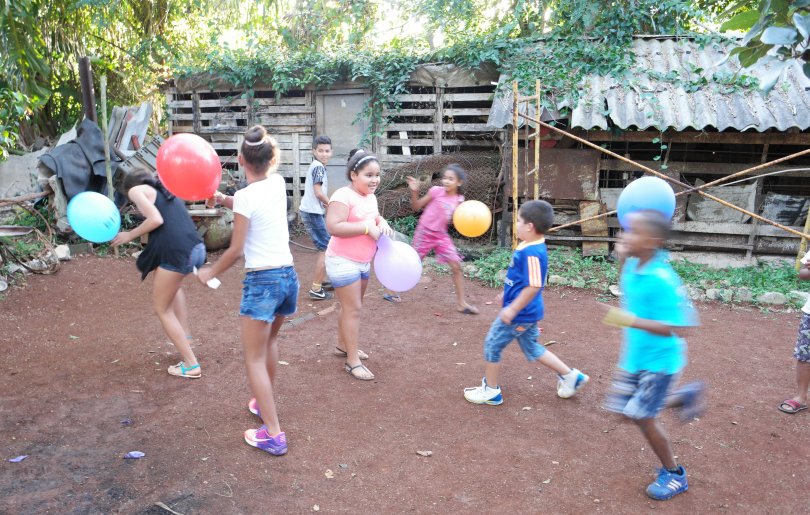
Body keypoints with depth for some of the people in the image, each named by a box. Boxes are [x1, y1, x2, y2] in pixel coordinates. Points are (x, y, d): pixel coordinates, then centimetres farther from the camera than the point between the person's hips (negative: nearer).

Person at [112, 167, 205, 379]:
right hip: (197, 248, 8)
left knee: (162, 308, 11)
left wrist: (129, 235, 6)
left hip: (178, 253, -8)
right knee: (171, 283, 38)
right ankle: (185, 337, 33)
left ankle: (191, 365, 11)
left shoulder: (136, 189, 7)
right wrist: (150, 264, 32)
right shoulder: (166, 192, 29)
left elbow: (156, 219, -7)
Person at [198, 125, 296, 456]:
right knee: (270, 340, 29)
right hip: (289, 275, 7)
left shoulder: (245, 196, -13)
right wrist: (223, 199, 0)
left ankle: (273, 434, 3)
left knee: (255, 358, 3)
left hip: (262, 280, -7)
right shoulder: (278, 183, 5)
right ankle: (266, 403, 41)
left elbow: (236, 250, -9)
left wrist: (210, 272, 6)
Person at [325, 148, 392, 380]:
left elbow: (375, 217, 21)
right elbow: (333, 227, -30)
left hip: (362, 262, 9)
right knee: (353, 310, -6)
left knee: (351, 307, 19)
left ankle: (343, 346, 36)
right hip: (343, 262, -9)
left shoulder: (370, 197, 7)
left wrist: (382, 223, -3)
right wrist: (367, 228, -28)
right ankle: (353, 361, 2)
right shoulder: (343, 196, -21)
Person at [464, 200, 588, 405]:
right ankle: (570, 375, 30)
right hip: (527, 312, 10)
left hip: (519, 313, -10)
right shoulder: (531, 247, 4)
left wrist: (512, 309, -23)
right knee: (532, 348, 23)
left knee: (492, 345, 5)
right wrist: (509, 298, 26)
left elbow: (533, 286, -30)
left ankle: (491, 391, 20)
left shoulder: (531, 253, -27)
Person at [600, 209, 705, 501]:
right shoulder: (633, 265, -4)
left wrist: (632, 321, -38)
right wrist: (622, 260, 3)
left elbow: (676, 328, -30)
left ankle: (674, 475, 25)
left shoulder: (662, 280, -29)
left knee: (643, 417, 0)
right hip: (634, 356, 8)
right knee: (621, 409, 15)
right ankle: (684, 396, 32)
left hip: (659, 360, -8)